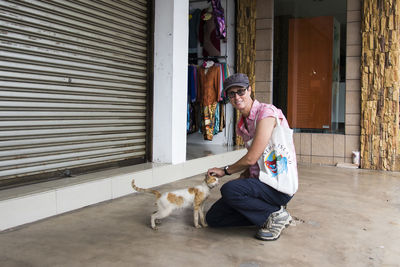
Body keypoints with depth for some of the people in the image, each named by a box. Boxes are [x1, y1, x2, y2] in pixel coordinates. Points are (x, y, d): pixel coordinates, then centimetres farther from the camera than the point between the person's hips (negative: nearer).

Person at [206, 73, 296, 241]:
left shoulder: (266, 112, -15)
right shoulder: (241, 125, 12)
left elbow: (251, 158, -19)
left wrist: (225, 171, -2)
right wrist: (242, 178, 2)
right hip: (260, 181, 9)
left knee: (229, 190, -33)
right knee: (213, 218, 1)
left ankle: (276, 215, -9)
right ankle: (269, 211, 8)